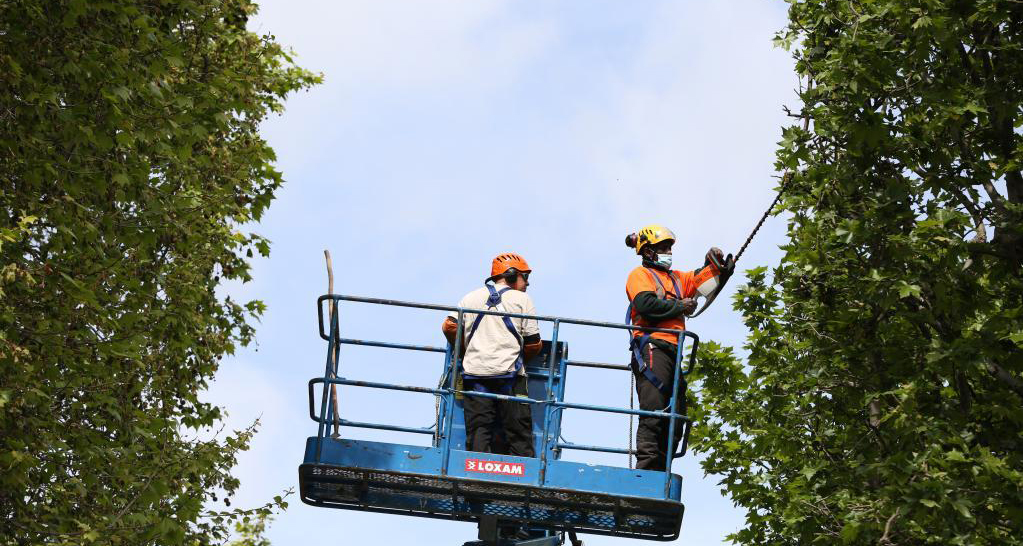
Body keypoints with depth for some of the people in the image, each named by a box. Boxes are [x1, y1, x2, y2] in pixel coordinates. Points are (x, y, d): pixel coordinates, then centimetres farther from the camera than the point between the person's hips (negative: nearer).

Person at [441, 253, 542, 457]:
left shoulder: (472, 297, 17)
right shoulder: (522, 299, 6)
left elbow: (449, 327, 8)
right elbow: (533, 343, 1)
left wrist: (464, 352, 23)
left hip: (475, 373, 3)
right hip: (509, 374, -3)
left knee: (478, 431, 0)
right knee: (519, 433, 1)